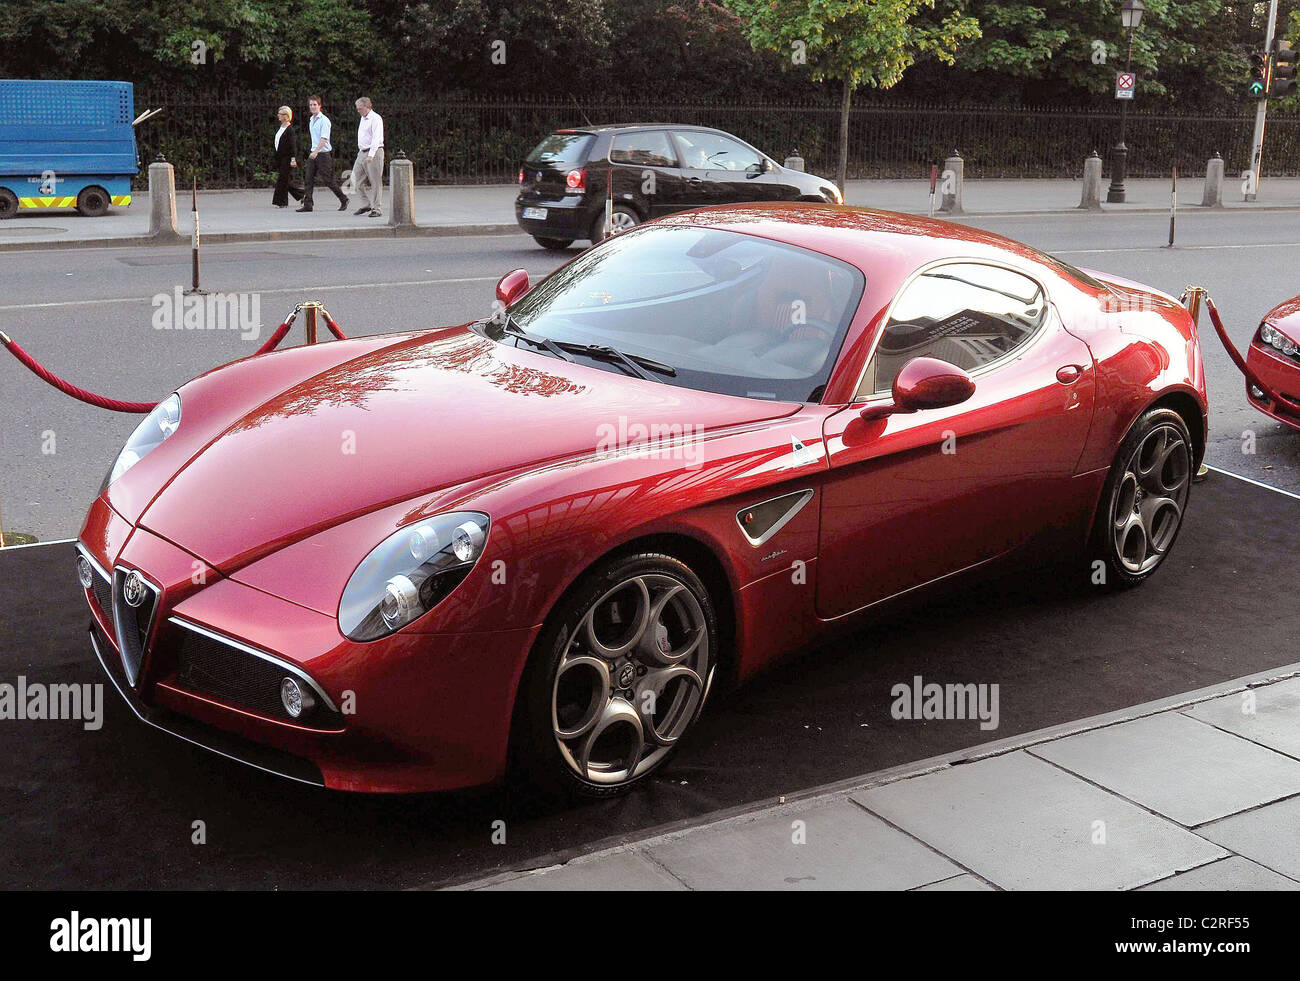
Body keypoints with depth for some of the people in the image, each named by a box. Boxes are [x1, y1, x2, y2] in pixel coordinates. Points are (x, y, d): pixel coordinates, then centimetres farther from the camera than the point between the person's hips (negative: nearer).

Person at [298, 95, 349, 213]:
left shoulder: (324, 120, -11)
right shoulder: (311, 120, 15)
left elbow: (324, 138, -20)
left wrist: (316, 151, -29)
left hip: (323, 153, -7)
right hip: (313, 154, 8)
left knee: (328, 180, -2)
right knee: (309, 179, -1)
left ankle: (343, 200, 14)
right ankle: (307, 204, -2)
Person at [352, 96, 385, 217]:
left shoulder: (375, 119, -11)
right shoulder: (363, 118, 17)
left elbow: (376, 138, -20)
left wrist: (371, 155, -28)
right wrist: (360, 151, 18)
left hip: (374, 152, -9)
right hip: (362, 153, 9)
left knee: (375, 181, -5)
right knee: (357, 180, 6)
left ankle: (376, 208, -1)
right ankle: (366, 205, 14)